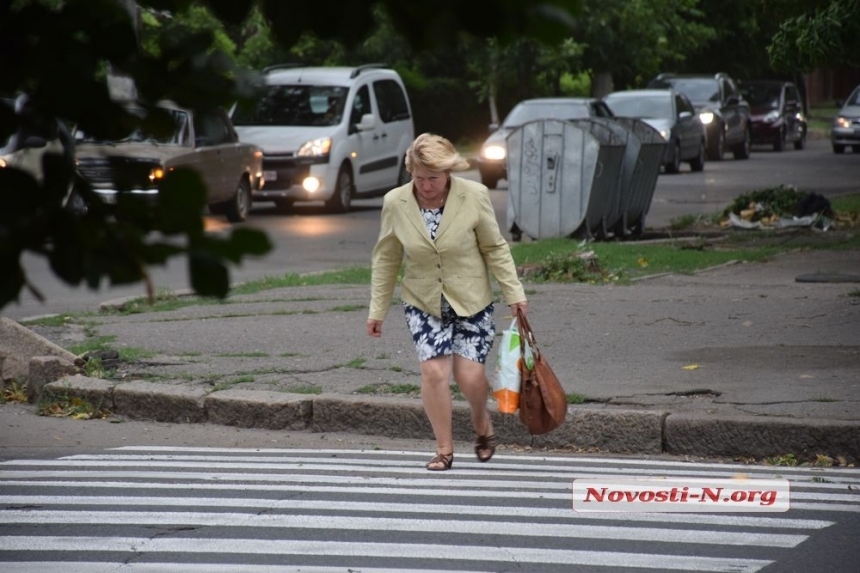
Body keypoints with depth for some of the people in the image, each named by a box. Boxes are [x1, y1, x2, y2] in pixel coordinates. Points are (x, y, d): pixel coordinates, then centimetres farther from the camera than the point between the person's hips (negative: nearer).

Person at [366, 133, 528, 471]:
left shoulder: (474, 196, -13)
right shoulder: (395, 203, -8)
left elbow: (495, 249, -3)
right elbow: (386, 260, 2)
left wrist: (514, 293, -6)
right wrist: (378, 309, 4)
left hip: (471, 302, -1)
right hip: (423, 303, 1)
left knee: (470, 375, -6)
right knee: (434, 371, -11)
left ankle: (482, 423, 27)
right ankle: (444, 449, 1)